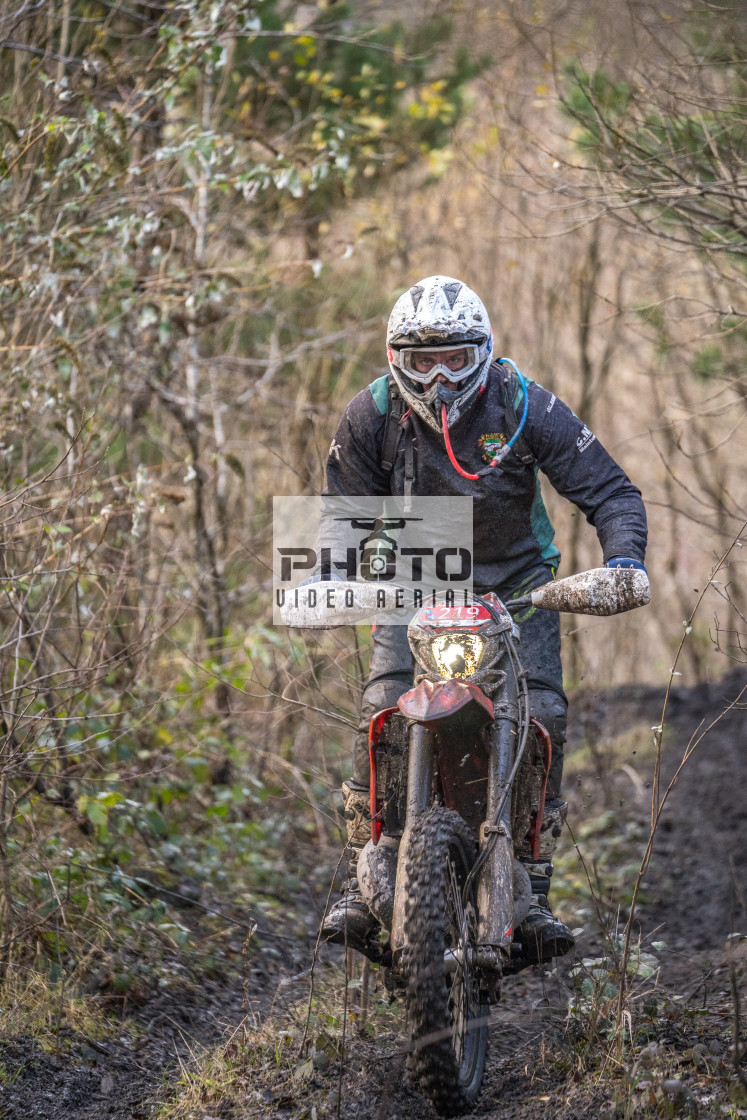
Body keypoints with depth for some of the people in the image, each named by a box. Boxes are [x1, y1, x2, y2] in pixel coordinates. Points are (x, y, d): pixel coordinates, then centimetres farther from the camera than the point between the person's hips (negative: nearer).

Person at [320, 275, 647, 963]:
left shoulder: (525, 407, -15)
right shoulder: (373, 414, -10)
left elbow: (610, 490, -12)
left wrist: (623, 559, -30)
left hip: (515, 582, 0)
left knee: (541, 717, -17)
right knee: (382, 712, -20)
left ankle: (532, 888, -7)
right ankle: (360, 884, -13)